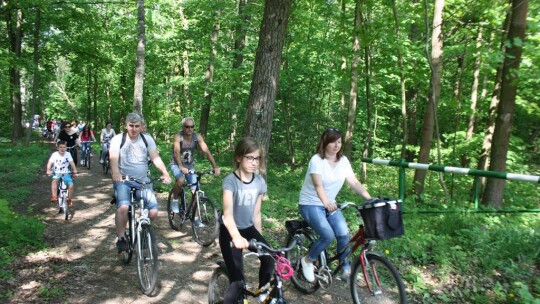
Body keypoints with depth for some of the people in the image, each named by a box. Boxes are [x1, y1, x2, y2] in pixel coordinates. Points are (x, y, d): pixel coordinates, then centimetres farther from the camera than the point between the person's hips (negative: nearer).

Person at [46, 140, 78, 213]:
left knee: (71, 185, -20)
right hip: (57, 173, -1)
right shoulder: (55, 154, -6)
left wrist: (74, 170, -24)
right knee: (54, 181, -36)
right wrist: (48, 171, -29)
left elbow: (72, 163, -7)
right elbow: (49, 163, -12)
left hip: (66, 174, 1)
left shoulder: (68, 154, -2)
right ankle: (54, 196, -29)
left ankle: (69, 199, 3)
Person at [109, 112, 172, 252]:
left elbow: (155, 157, -6)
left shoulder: (147, 139, 4)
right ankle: (120, 239, -10)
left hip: (143, 181, 3)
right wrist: (116, 173, -40)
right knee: (123, 207, -29)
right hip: (123, 180, -2)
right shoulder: (118, 139, -3)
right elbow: (113, 157, -19)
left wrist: (165, 173, -24)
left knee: (153, 212, -10)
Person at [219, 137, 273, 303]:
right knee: (238, 281, -12)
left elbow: (256, 213, 4)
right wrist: (236, 237, -54)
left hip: (249, 228, 4)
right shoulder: (230, 181, -22)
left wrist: (260, 238, 7)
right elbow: (228, 213, -37)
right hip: (230, 232, -4)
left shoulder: (260, 182, -5)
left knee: (269, 259, -20)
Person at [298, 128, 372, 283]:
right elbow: (318, 186, -31)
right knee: (328, 235, -24)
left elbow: (354, 183, -8)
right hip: (311, 204, -5)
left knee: (344, 234, -14)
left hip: (330, 204, 5)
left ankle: (346, 270, 6)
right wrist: (326, 203, -49)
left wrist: (371, 199, -21)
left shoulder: (343, 161, -2)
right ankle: (308, 260, 2)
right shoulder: (316, 160, -19)